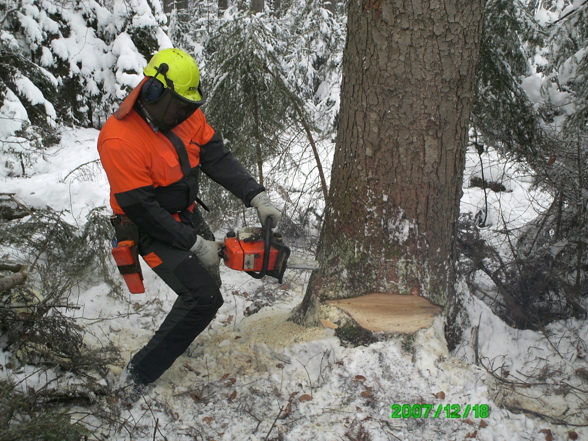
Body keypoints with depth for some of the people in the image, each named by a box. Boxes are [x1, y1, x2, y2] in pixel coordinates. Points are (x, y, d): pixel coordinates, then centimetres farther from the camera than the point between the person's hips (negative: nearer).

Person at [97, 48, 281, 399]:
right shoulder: (119, 140, -30)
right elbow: (142, 209, -28)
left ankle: (183, 336, 51)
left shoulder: (187, 115, -8)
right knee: (204, 297, -18)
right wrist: (196, 244, -23)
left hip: (188, 216, 8)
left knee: (207, 281, 23)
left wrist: (258, 198, -17)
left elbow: (218, 159, -6)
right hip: (152, 230, -8)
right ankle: (139, 376, -7)